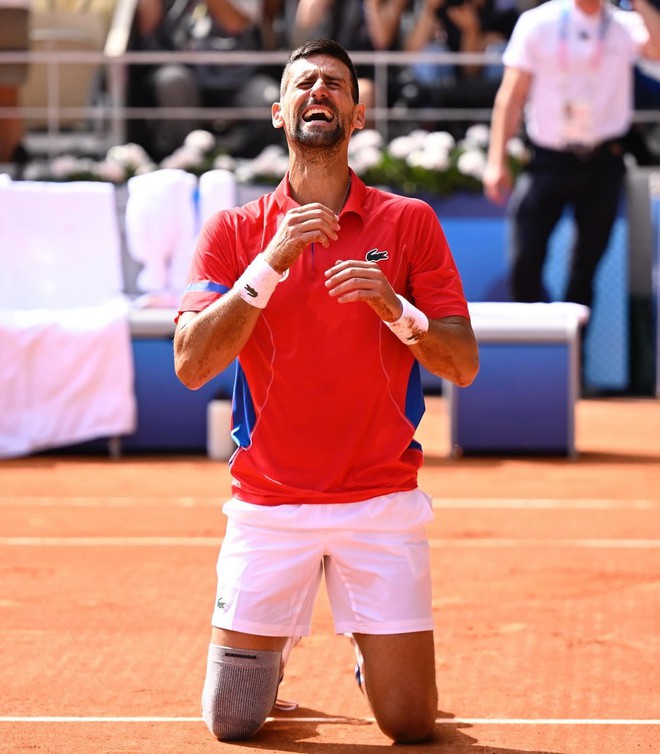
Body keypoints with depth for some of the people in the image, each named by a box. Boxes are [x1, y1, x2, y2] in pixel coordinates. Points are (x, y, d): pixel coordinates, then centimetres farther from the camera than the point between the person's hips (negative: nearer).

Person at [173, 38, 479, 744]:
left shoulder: (409, 222, 2)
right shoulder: (235, 230, 2)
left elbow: (463, 365, -1)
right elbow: (191, 365, -9)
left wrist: (393, 307, -19)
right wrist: (270, 265, -19)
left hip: (381, 504, 0)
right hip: (267, 505, 0)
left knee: (410, 722, -2)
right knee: (232, 721, 0)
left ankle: (374, 655, 32)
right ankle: (271, 653, 34)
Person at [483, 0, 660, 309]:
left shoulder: (626, 27, 3)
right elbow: (512, 93, 3)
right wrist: (497, 160, -2)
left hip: (603, 163, 1)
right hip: (549, 159, -1)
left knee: (585, 269, 6)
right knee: (525, 263, -9)